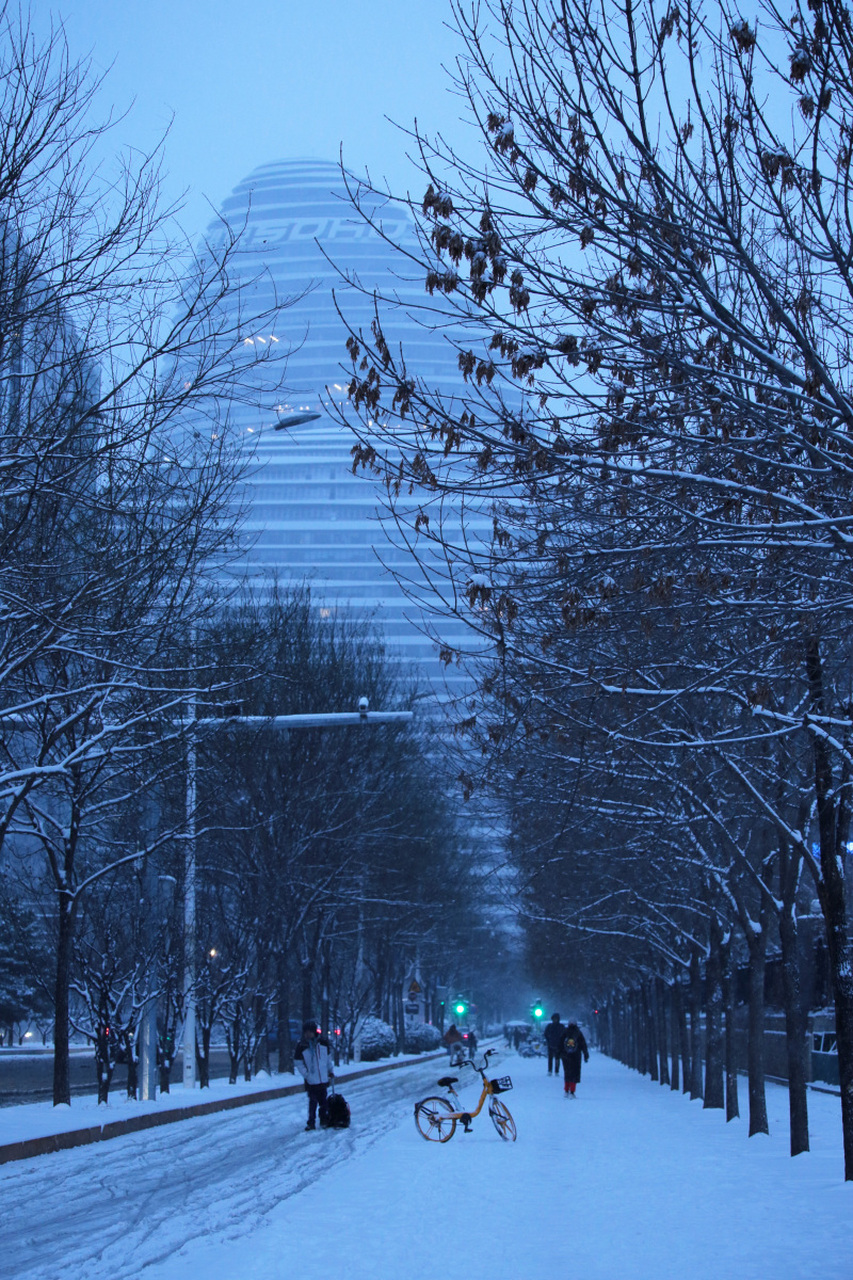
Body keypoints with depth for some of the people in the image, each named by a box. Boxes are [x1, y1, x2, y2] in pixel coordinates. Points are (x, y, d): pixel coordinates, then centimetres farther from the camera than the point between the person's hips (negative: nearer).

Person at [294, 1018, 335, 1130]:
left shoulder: (323, 1042, 0)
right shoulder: (301, 1046, -9)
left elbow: (328, 1057, 15)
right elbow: (298, 1063, -2)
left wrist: (331, 1070, 13)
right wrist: (306, 1075, -10)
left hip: (324, 1079, 3)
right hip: (311, 1081, -3)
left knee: (323, 1101, 13)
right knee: (313, 1102, -6)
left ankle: (324, 1120, 25)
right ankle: (311, 1123, 4)